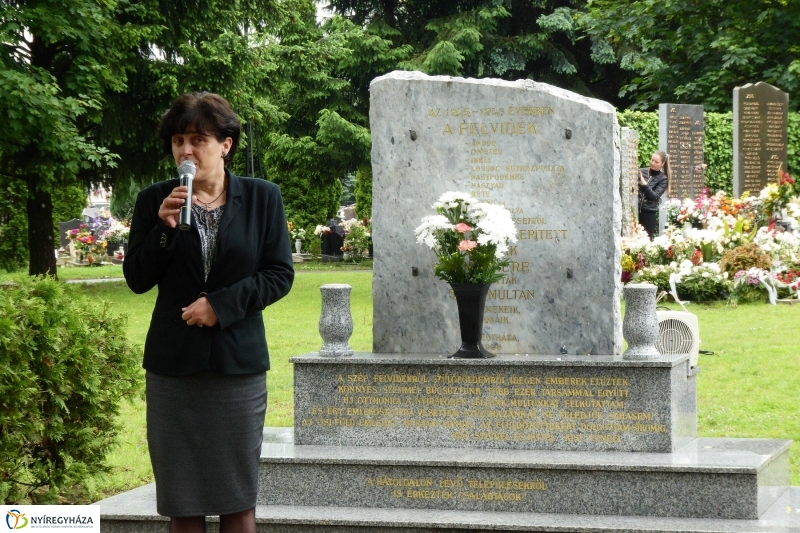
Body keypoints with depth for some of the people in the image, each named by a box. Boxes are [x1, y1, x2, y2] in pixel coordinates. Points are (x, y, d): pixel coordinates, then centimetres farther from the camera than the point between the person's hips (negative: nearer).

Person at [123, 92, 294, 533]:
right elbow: (137, 280, 2)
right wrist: (164, 228, -13)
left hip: (239, 363, -1)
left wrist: (222, 305, -12)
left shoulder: (262, 198, 2)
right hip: (173, 365, 1)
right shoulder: (155, 201, 3)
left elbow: (280, 275, 0)